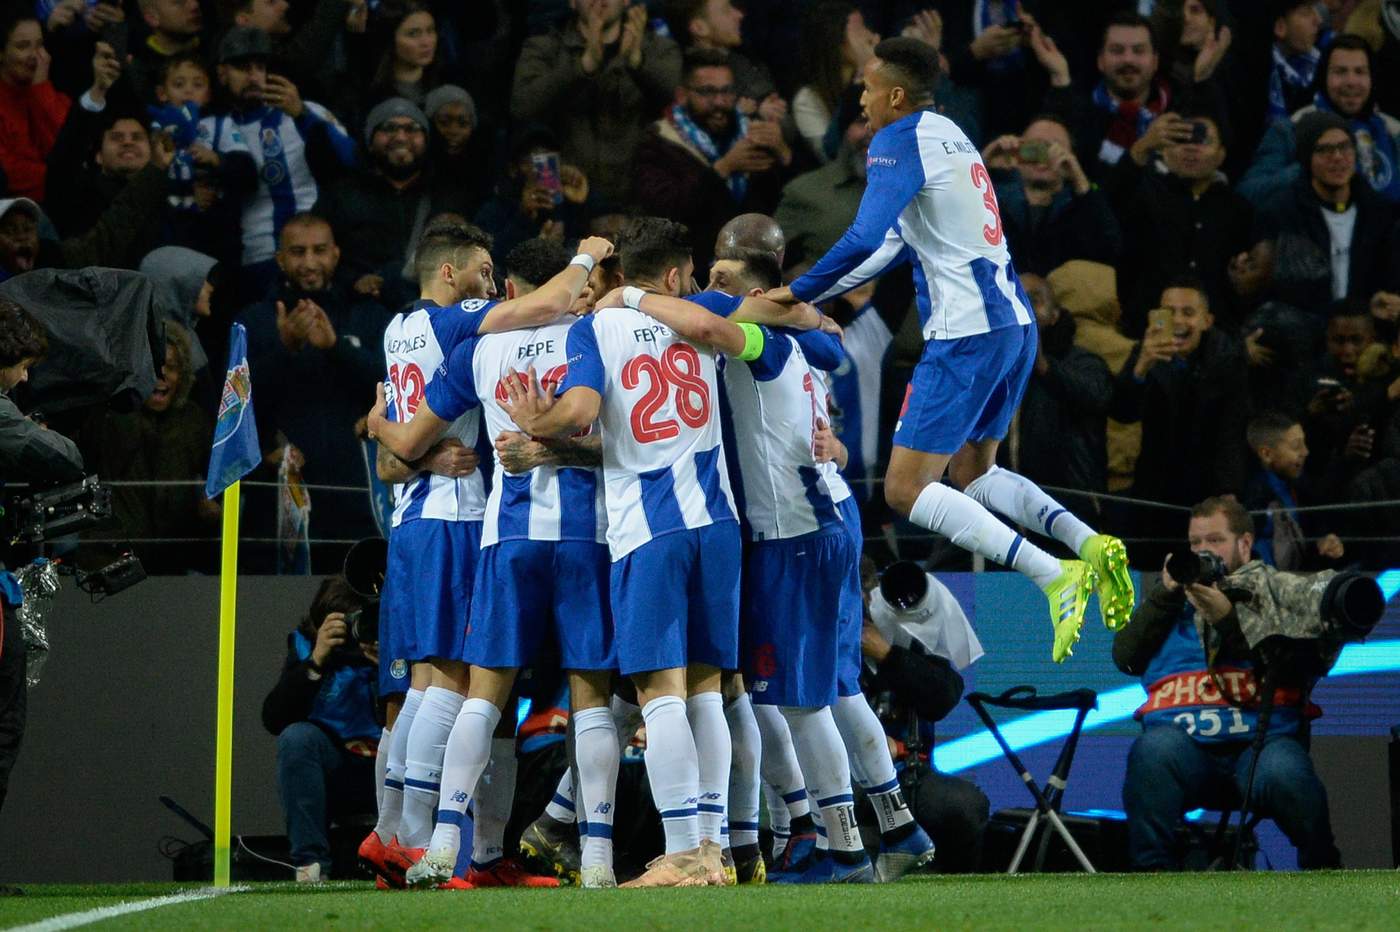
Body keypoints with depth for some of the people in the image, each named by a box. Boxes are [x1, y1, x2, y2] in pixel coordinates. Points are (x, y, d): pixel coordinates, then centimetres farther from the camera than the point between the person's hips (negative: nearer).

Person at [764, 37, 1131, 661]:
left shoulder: (899, 142, -9)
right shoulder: (950, 137, 21)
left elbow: (864, 241, -22)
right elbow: (894, 244, 30)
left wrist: (799, 292, -9)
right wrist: (817, 297, 31)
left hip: (966, 334, -10)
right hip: (1014, 323, 10)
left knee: (906, 489, -7)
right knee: (973, 473, 24)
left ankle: (1052, 575, -19)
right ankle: (1090, 544, 2)